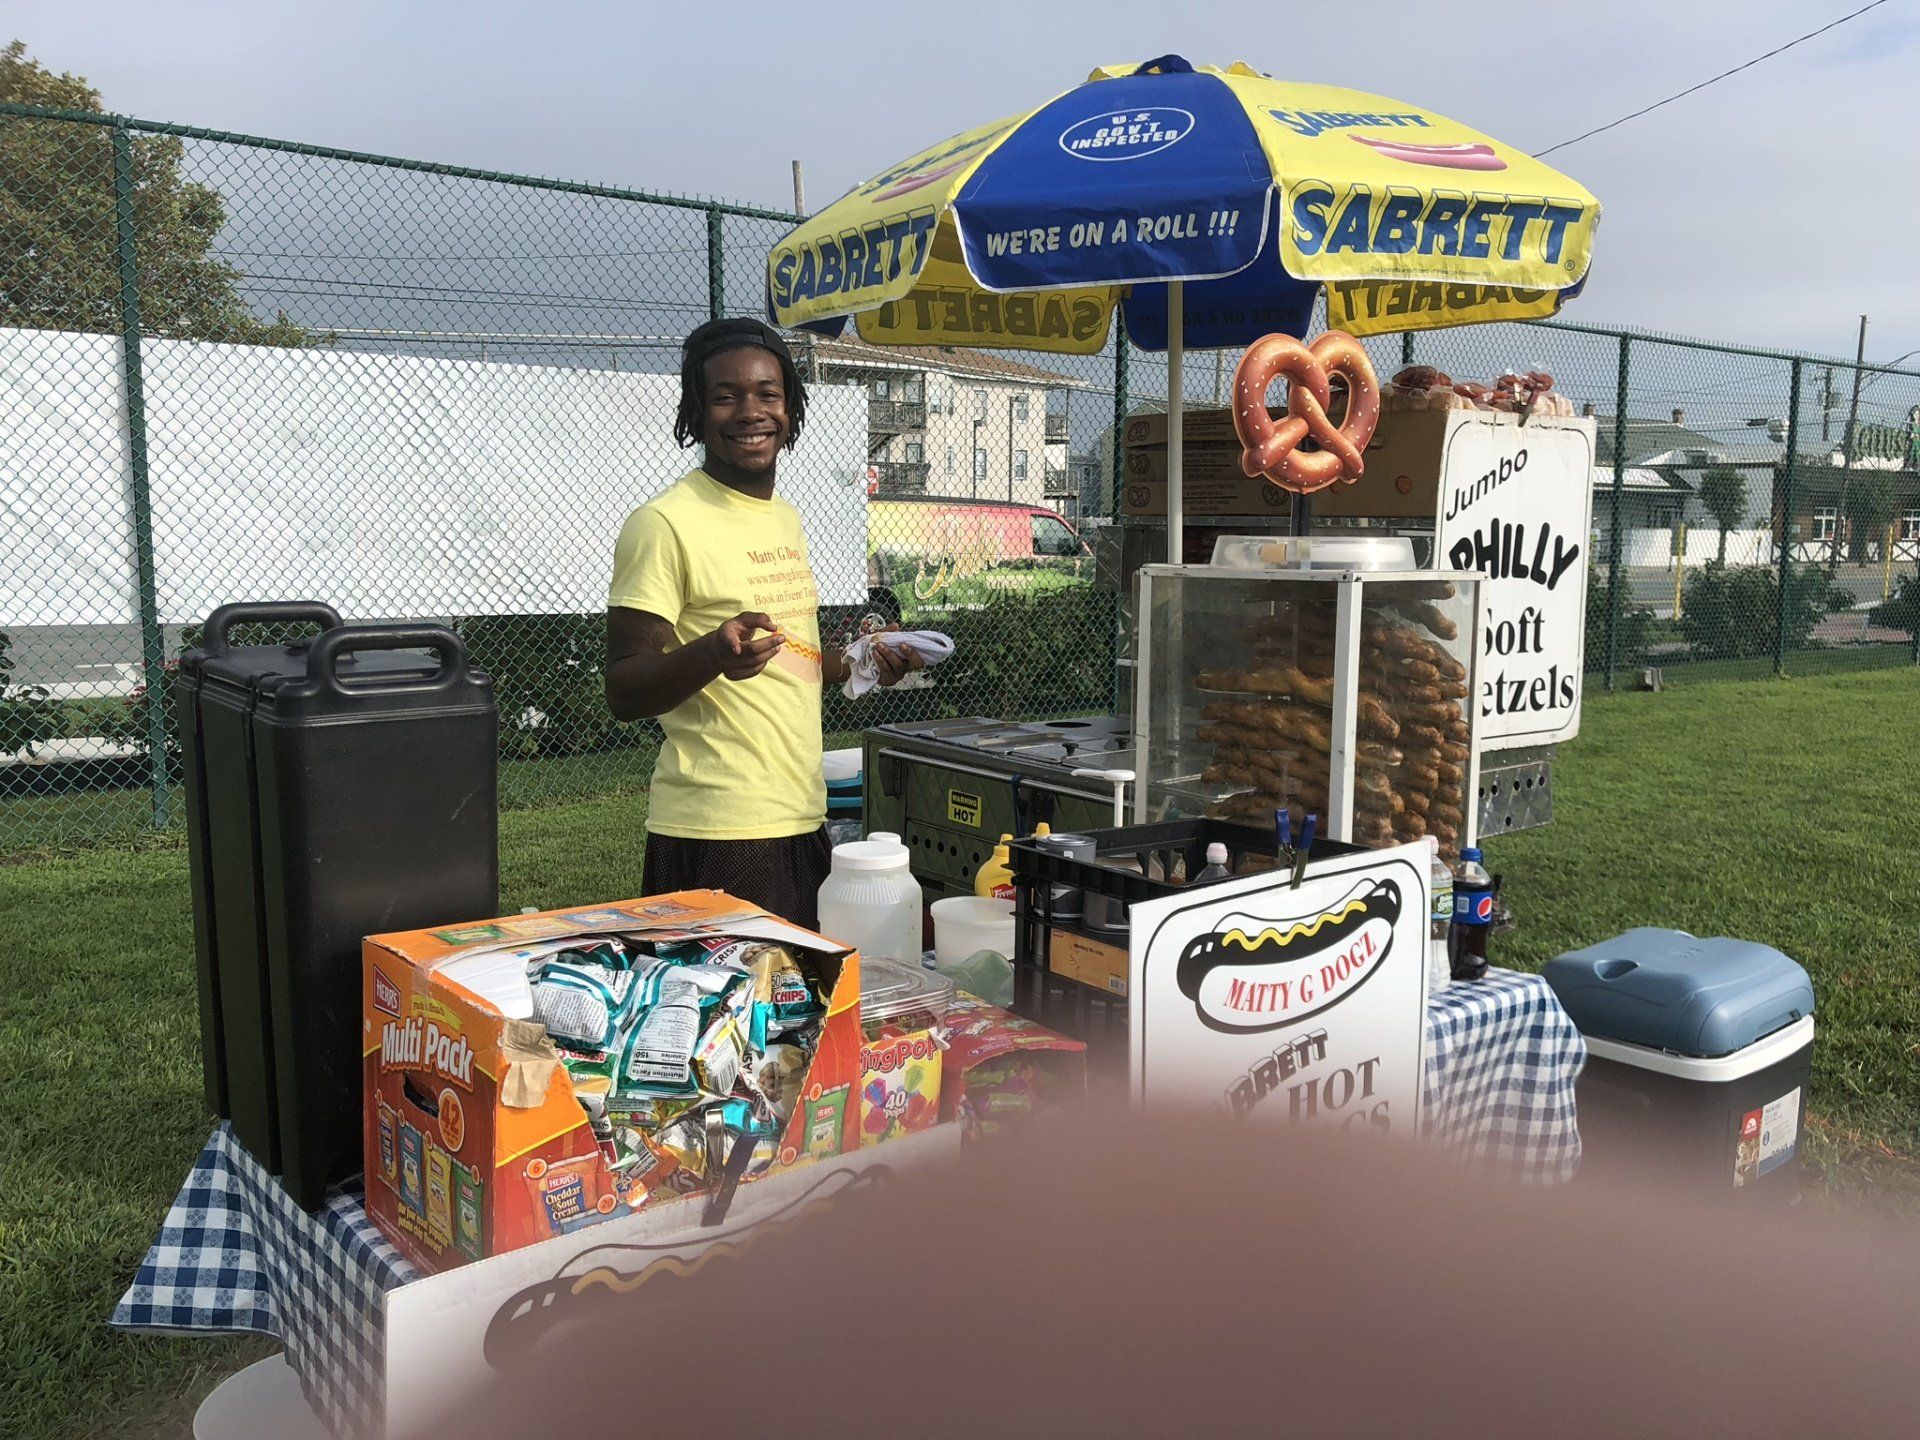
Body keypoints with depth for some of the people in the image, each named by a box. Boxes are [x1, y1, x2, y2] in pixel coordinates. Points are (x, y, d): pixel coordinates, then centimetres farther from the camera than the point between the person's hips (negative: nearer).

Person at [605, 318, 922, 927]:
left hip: (802, 823, 8)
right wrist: (712, 653, -32)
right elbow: (624, 692, -16)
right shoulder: (664, 523, -12)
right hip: (715, 834, -8)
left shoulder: (785, 518, 14)